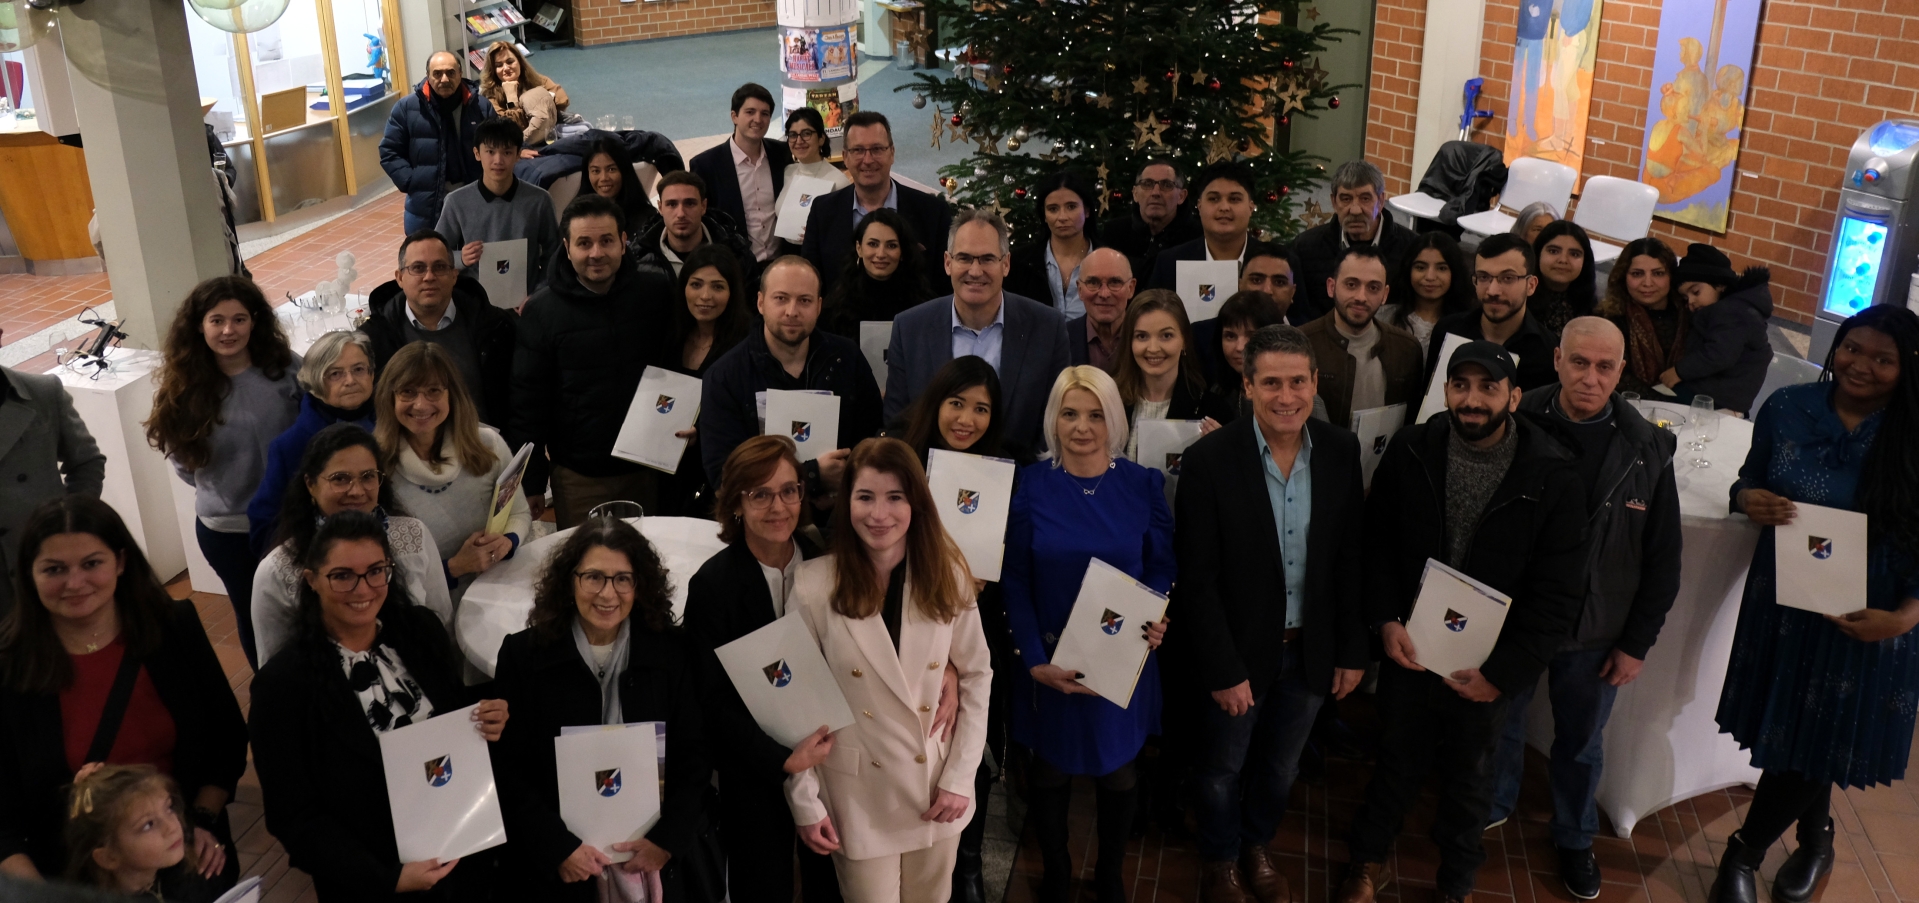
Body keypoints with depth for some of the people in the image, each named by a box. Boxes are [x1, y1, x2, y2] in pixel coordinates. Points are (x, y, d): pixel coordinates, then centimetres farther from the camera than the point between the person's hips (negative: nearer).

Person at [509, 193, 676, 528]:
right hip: (578, 475, -1)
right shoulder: (541, 311, -5)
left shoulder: (658, 292, -3)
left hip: (650, 469, 1)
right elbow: (527, 403, -3)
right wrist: (531, 484, -4)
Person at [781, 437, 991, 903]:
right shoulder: (815, 585, -14)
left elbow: (976, 676, 1)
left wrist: (959, 777, -4)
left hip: (937, 785, 3)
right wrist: (805, 801, -6)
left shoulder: (948, 575, -5)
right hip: (859, 795, -2)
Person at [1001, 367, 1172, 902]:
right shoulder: (1029, 484, -8)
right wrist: (1035, 659, -16)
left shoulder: (1143, 485, -5)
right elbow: (1015, 581, -7)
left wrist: (1158, 619, -20)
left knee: (1118, 772, 16)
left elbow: (1162, 568, 1)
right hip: (1050, 659, -1)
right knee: (1050, 771, 16)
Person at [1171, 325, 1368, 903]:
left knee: (1280, 767, 23)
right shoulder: (1208, 459, -20)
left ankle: (1257, 845, 51)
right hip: (1235, 652, -3)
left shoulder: (1341, 452, -8)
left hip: (1310, 651, 3)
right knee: (1222, 771, 18)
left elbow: (1352, 560, 0)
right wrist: (1223, 670, -17)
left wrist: (1353, 650, 1)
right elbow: (1196, 579, -17)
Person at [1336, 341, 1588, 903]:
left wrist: (1503, 672, -15)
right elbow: (1375, 542, 0)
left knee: (1469, 774, 20)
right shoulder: (1410, 452, -9)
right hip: (1409, 650, 1)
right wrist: (1385, 620, -13)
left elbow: (1557, 596, -12)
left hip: (1487, 671, -1)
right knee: (1399, 759, 19)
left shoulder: (1553, 477, -15)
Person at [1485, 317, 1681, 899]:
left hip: (1595, 633, 1)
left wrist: (1637, 643, -1)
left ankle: (1574, 839, 44)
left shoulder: (1646, 450, -12)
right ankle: (1493, 807, 47)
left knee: (1581, 743, 19)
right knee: (1500, 724, 20)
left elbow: (1662, 560, -3)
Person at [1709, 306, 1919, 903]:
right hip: (1784, 601, 3)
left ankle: (1744, 854, 29)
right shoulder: (1787, 409, -6)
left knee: (1812, 741, 7)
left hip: (1867, 620, -3)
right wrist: (1749, 500, -16)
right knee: (1784, 729, 17)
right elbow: (1749, 480, 7)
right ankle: (1816, 840, 45)